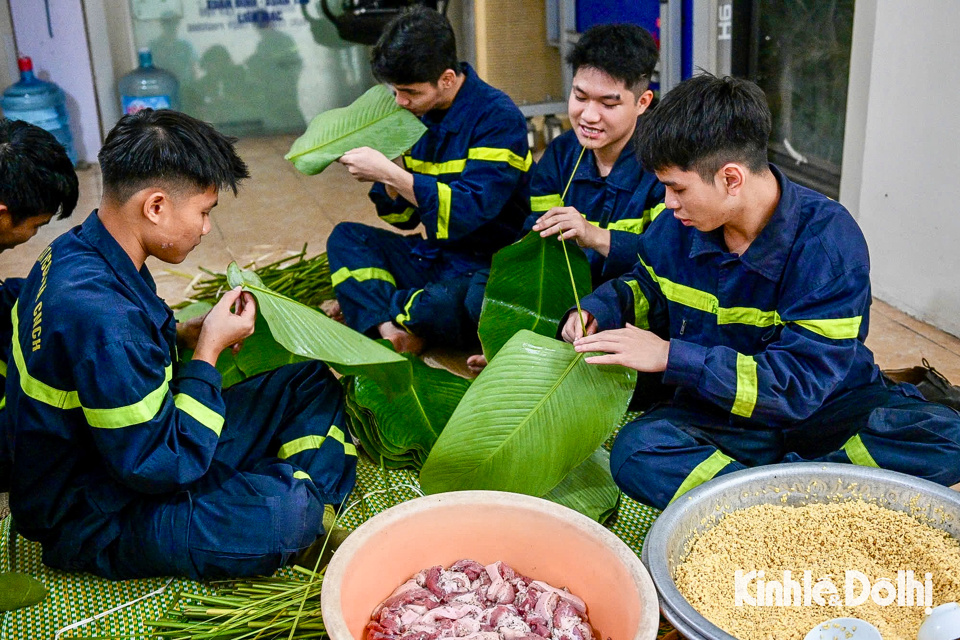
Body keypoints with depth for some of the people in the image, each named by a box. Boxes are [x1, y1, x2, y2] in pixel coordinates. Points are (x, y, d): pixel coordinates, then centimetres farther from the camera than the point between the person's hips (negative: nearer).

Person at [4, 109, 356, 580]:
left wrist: (184, 335, 2)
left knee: (314, 384, 6)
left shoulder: (75, 251, -1)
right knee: (286, 513, -35)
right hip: (99, 520, -10)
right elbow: (161, 465, -27)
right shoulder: (100, 314, -33)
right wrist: (208, 350, -17)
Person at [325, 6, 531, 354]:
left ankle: (363, 304, -3)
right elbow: (404, 216, 12)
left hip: (487, 265, -8)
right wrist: (387, 179, -9)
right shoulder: (420, 114, 6)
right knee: (345, 237, 0)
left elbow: (468, 211, -25)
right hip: (434, 256, 8)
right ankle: (387, 331, -22)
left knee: (441, 306, -37)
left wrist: (389, 173, -25)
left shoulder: (498, 119, -15)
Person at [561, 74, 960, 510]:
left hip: (827, 408, -2)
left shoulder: (828, 241, -21)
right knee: (635, 451, -29)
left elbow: (799, 383, -26)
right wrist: (597, 312, -5)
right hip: (720, 412, 3)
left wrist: (672, 356, -29)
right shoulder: (678, 227, -5)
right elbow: (645, 288, 18)